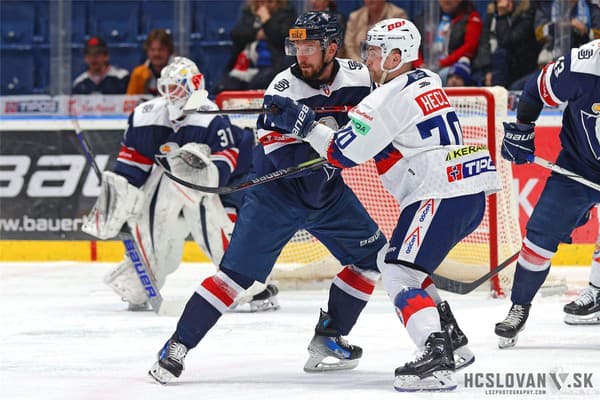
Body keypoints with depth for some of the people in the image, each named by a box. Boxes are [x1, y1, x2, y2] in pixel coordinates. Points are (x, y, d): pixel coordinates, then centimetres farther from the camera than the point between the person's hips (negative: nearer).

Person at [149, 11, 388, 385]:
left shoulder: (359, 78, -8)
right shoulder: (284, 89, -22)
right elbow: (286, 160, -29)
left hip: (326, 191, 6)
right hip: (277, 193, -5)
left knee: (373, 253, 4)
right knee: (238, 272, -14)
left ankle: (329, 337, 15)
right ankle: (178, 346, -12)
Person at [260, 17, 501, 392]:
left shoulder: (391, 97, -11)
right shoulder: (427, 81, 18)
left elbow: (345, 152, -11)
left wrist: (305, 125, -3)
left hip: (443, 193, -10)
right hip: (472, 192, 10)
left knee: (399, 273, -14)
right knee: (391, 261, 22)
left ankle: (436, 360, -30)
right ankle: (452, 341, 21)